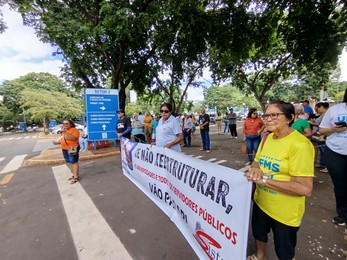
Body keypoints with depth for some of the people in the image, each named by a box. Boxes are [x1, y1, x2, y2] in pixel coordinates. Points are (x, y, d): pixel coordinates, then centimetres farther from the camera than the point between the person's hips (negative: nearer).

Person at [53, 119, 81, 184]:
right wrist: (57, 142, 6)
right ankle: (74, 175, 25)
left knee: (74, 162, -5)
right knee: (69, 162, 13)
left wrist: (65, 132, -27)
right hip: (64, 149, 9)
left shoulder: (74, 130, -12)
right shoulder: (63, 131, 17)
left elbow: (73, 138, -27)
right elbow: (62, 140, 25)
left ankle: (76, 177, 0)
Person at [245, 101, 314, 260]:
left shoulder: (300, 144, -26)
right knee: (259, 233, 31)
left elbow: (305, 189, -28)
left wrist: (265, 180, -31)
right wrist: (255, 169, -17)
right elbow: (256, 162, 7)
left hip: (284, 211, -7)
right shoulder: (268, 138, -1)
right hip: (261, 202, 7)